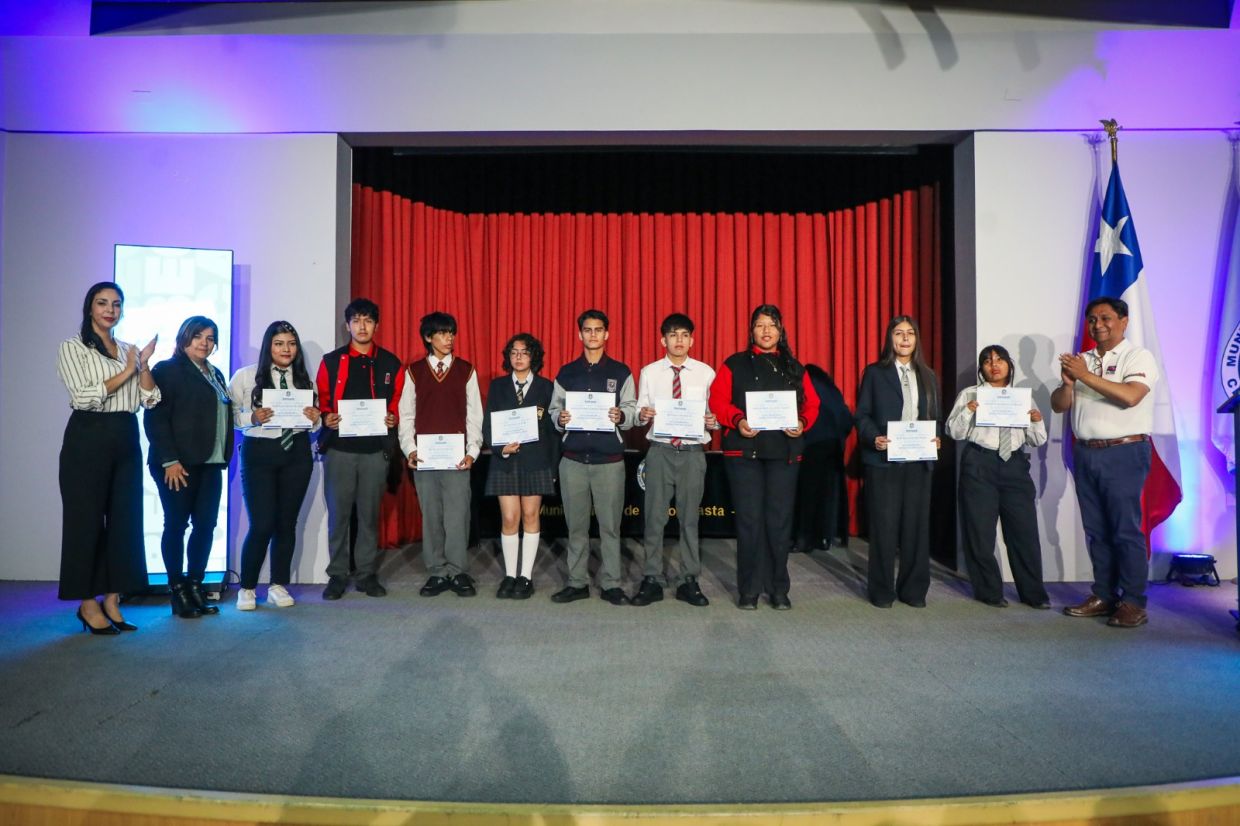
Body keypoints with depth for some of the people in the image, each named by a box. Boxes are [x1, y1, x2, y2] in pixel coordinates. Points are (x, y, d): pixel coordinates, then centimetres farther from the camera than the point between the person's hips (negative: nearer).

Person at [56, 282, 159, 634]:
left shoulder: (128, 349, 15)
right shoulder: (73, 347, 1)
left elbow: (150, 400, 6)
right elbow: (83, 397, -12)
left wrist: (143, 365, -7)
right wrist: (126, 372, -9)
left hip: (126, 440, 5)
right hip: (89, 439, -5)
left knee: (125, 520, 5)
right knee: (86, 520, 0)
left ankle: (112, 601, 14)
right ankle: (88, 604, 10)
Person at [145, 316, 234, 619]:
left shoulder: (215, 374, 19)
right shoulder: (167, 370, -3)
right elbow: (155, 418, -10)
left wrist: (224, 457, 8)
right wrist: (169, 461, -16)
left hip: (210, 463, 6)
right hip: (178, 464, -6)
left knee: (206, 524, 4)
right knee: (176, 525, 1)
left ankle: (195, 586, 14)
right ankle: (177, 591, 9)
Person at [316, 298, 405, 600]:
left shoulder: (391, 363, 7)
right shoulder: (331, 361, 7)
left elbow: (398, 402, 9)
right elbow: (321, 400, 8)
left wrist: (393, 419, -11)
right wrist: (325, 418, -12)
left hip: (376, 449, 0)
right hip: (339, 447, 0)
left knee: (370, 513, 6)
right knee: (338, 513, 3)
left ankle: (367, 573, 16)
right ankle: (337, 575, 14)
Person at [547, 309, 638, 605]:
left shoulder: (621, 373, 6)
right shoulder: (566, 373, 11)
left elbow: (632, 411, 2)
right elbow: (554, 410, 10)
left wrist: (621, 417, -20)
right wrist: (560, 419, -12)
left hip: (609, 460, -1)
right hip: (573, 460, 2)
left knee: (610, 525, 1)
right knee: (576, 525, 7)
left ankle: (611, 584, 11)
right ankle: (577, 583, 16)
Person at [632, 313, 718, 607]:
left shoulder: (706, 373, 3)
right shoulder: (649, 372, 5)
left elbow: (716, 413, 4)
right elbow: (639, 412, 6)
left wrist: (713, 421, -18)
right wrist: (643, 414, -16)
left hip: (693, 452, 0)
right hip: (660, 451, 0)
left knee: (690, 518, 8)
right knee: (654, 517, 3)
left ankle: (688, 581, 19)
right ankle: (651, 581, 14)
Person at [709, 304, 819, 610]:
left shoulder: (795, 368, 14)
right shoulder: (734, 364, 6)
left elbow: (811, 404, 9)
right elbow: (718, 400, -3)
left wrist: (802, 423, -10)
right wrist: (737, 421, -18)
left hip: (785, 453, 2)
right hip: (744, 451, -2)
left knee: (780, 521, 6)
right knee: (749, 521, 2)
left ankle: (778, 588, 17)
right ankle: (748, 589, 12)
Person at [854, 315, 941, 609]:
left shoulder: (928, 376, 15)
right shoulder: (874, 372, 4)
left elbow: (935, 416, 14)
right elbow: (862, 414, -1)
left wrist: (937, 439, -6)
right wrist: (874, 438, -18)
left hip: (919, 460, 4)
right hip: (883, 460, -3)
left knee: (916, 524, 5)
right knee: (884, 525, 0)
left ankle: (913, 589, 16)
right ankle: (882, 590, 10)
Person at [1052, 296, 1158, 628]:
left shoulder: (1138, 357, -2)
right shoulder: (1081, 360, 15)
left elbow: (1130, 396, -19)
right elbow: (1058, 406, 11)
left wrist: (1086, 376, -19)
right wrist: (1067, 383, -9)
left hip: (1124, 454, -6)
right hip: (1085, 454, 6)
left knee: (1125, 530, -6)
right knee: (1096, 530, 10)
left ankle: (1132, 603, 1)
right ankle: (1103, 595, 18)